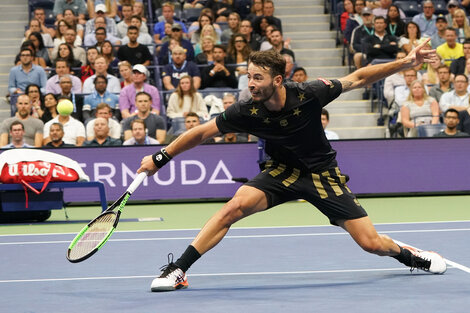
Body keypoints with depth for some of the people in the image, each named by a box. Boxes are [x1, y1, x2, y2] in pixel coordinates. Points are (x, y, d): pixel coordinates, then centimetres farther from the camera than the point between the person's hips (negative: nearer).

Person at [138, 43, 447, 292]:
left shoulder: (308, 95, -24)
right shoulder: (247, 111, -21)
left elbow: (358, 78, -13)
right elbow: (202, 132, -12)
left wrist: (406, 62, -17)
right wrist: (160, 158, -15)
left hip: (322, 173, -1)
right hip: (283, 171, 1)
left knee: (373, 244, -7)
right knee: (236, 205, -27)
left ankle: (407, 254, 31)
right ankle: (178, 270, -20)